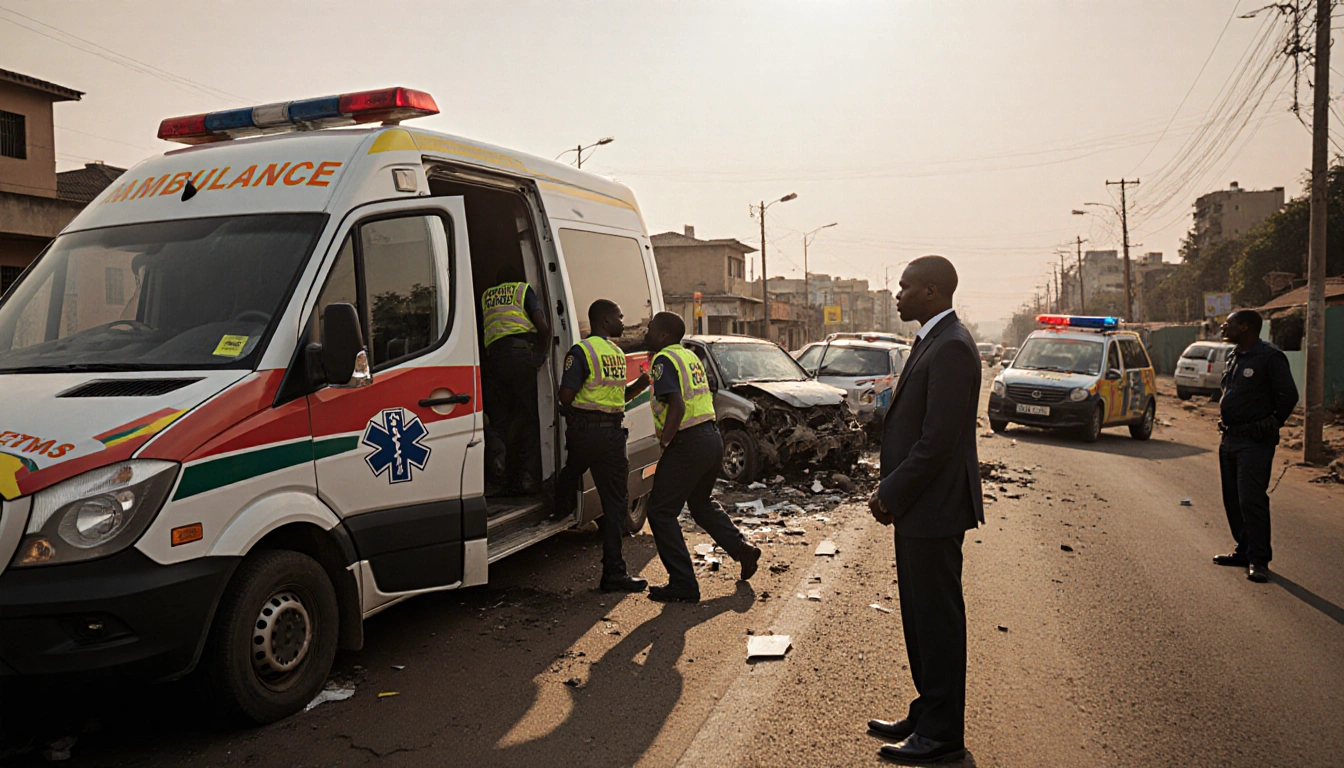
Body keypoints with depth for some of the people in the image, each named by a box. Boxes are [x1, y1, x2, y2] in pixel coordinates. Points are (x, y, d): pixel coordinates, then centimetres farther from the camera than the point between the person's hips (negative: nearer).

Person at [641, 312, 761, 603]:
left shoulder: (664, 360, -11)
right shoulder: (689, 356, 17)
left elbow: (677, 405, -23)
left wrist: (663, 441, -17)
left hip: (688, 444, -10)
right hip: (712, 436, 10)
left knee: (660, 511, -1)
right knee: (701, 503, 29)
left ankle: (683, 585, -2)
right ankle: (743, 549, 27)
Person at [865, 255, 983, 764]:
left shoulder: (950, 348, -19)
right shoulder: (932, 341, 13)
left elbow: (938, 440, -24)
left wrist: (892, 497, -16)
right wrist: (890, 490, 9)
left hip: (934, 510, -10)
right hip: (918, 509, 10)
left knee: (937, 621, 2)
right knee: (921, 617, 19)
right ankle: (928, 714, 33)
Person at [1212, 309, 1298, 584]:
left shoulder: (1269, 357, -13)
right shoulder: (1234, 358, 14)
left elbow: (1288, 395, -15)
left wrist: (1270, 425, -7)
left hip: (1255, 442, -9)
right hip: (1230, 438, 9)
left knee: (1251, 500, -10)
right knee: (1233, 500, 13)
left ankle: (1259, 560, -3)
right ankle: (1244, 551, 24)